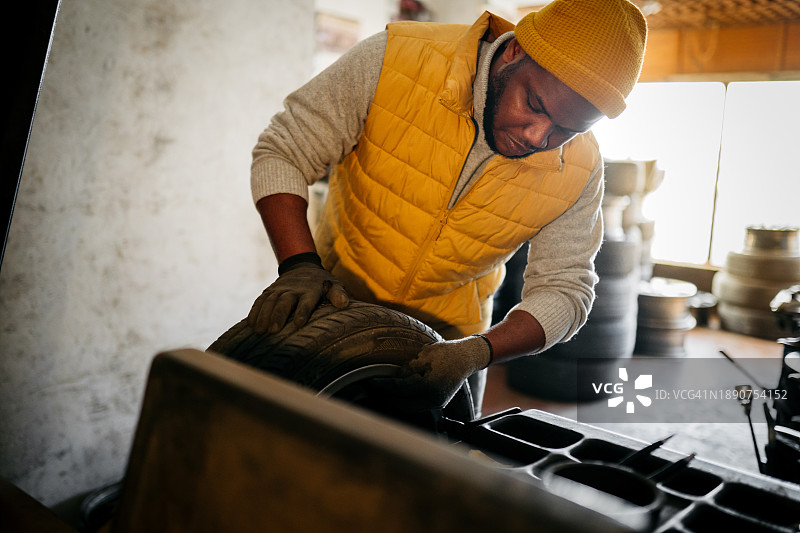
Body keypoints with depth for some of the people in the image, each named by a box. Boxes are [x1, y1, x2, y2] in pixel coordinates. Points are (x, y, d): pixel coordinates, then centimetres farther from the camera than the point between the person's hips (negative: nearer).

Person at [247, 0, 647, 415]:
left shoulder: (580, 168, -17)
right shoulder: (395, 58, -24)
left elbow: (563, 289, -12)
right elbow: (282, 152, -17)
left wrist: (474, 353, -30)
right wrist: (299, 266, -32)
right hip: (335, 304, 0)